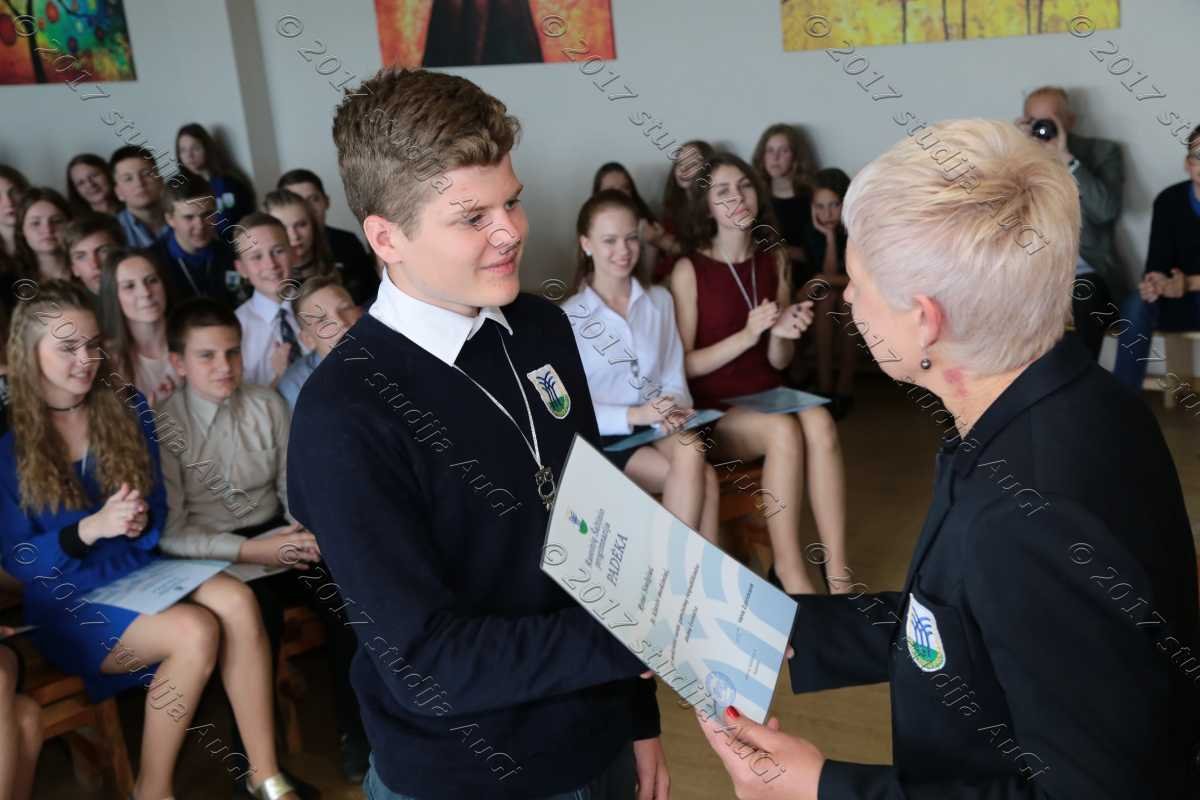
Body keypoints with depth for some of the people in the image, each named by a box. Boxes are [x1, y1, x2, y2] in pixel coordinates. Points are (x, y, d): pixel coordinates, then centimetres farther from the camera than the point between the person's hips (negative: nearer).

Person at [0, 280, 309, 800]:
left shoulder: (125, 407, 5)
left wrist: (141, 520, -16)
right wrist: (93, 527, -25)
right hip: (68, 602, -4)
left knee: (236, 601, -27)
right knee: (196, 631, -30)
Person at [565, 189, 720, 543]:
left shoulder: (660, 300, 13)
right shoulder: (568, 317, -3)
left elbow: (674, 377, 10)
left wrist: (675, 409, -14)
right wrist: (635, 415, -22)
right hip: (605, 439, -4)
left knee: (690, 453, -32)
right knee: (704, 479, -28)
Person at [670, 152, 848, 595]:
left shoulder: (774, 260, 6)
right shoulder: (689, 270, -7)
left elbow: (778, 362, 10)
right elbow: (684, 365, -8)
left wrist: (782, 334, -13)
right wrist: (748, 334, -20)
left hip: (768, 397, 4)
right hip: (712, 410, -4)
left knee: (819, 422, -30)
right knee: (784, 430, -33)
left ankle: (839, 578, -29)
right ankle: (790, 573, -20)